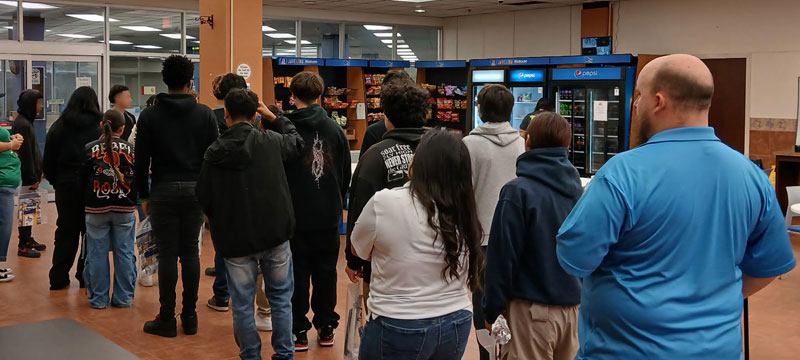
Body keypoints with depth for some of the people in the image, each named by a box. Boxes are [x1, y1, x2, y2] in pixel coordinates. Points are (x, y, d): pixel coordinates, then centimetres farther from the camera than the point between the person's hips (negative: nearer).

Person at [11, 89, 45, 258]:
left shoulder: (27, 121, 13)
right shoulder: (22, 124, -17)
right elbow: (25, 153, -19)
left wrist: (38, 172, 17)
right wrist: (32, 177, -17)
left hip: (30, 175, 9)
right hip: (26, 177, -9)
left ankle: (28, 239, 26)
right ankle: (23, 246, 3)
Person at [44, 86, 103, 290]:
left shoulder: (58, 128, 2)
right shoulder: (99, 128, -7)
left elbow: (48, 161, 4)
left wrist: (55, 181, 15)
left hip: (66, 186, 2)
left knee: (66, 231, 11)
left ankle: (59, 278, 12)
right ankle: (86, 277, 11)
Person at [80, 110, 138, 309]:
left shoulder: (89, 149, -2)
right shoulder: (131, 149, -2)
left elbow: (81, 179, 3)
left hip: (96, 210, 0)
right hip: (125, 209, 0)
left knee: (97, 254, 7)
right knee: (124, 253, 8)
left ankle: (98, 299, 12)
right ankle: (123, 297, 13)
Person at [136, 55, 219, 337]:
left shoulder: (150, 116, -2)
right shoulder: (205, 114, 1)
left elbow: (141, 160, -1)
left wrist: (144, 195, 8)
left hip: (164, 191, -2)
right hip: (195, 190, 2)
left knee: (167, 255, 2)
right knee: (190, 253, 8)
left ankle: (167, 320, 7)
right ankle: (190, 318, 13)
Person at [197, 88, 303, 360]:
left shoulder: (214, 153, -8)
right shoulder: (270, 141, -8)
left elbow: (204, 200, -1)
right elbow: (297, 141, 15)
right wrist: (273, 117, 20)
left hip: (235, 238, -1)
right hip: (276, 234, 1)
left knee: (242, 303, 11)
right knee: (281, 297, 15)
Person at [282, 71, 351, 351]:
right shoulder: (335, 129, 0)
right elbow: (346, 174, 7)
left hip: (295, 215, -2)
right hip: (328, 215, 3)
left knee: (298, 273, 6)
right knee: (326, 271, 12)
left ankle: (299, 331, 10)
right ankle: (326, 328, 19)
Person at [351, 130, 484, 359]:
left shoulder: (384, 203, -17)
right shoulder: (463, 211, -4)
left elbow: (359, 250, 0)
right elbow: (469, 278, 6)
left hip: (399, 329, -4)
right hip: (457, 325, 4)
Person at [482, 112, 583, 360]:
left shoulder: (518, 191, -14)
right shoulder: (577, 189, 4)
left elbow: (502, 256, -13)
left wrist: (492, 309, -4)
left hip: (532, 309, -5)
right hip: (573, 306, 6)